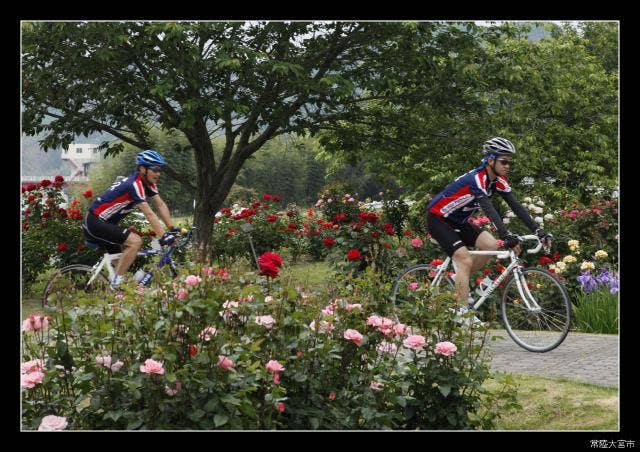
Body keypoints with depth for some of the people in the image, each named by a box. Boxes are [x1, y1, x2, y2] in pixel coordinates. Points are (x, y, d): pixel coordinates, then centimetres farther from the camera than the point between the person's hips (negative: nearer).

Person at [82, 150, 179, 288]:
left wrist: (172, 229, -7)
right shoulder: (134, 184, -23)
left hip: (105, 224, 10)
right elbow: (149, 214, -28)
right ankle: (116, 284, -17)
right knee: (135, 241, -22)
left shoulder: (148, 183, 5)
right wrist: (163, 236, -32)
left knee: (123, 259, 12)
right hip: (95, 222, -10)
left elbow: (161, 205, 2)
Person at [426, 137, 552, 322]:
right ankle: (464, 312, -16)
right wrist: (507, 236, -50)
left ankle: (459, 282, 6)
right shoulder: (476, 178, -29)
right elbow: (489, 209, -40)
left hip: (458, 221, 8)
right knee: (465, 260, -20)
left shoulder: (498, 181, -5)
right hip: (438, 218, -8)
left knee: (491, 245, -10)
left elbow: (516, 207, -9)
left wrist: (538, 231, -19)